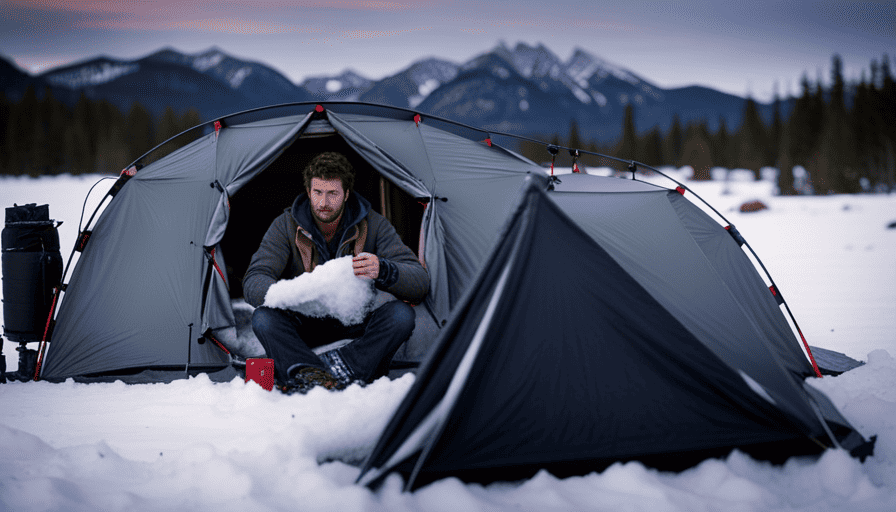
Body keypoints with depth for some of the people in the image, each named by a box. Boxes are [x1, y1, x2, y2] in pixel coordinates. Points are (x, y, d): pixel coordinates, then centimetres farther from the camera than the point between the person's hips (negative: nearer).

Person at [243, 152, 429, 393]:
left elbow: (420, 283, -17)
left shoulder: (373, 225, -10)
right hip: (304, 326, 0)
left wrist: (383, 271, -40)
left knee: (401, 315, -30)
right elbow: (254, 282, -19)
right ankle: (308, 375, -48)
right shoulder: (286, 226, -9)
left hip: (356, 325, 0)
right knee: (264, 318, -30)